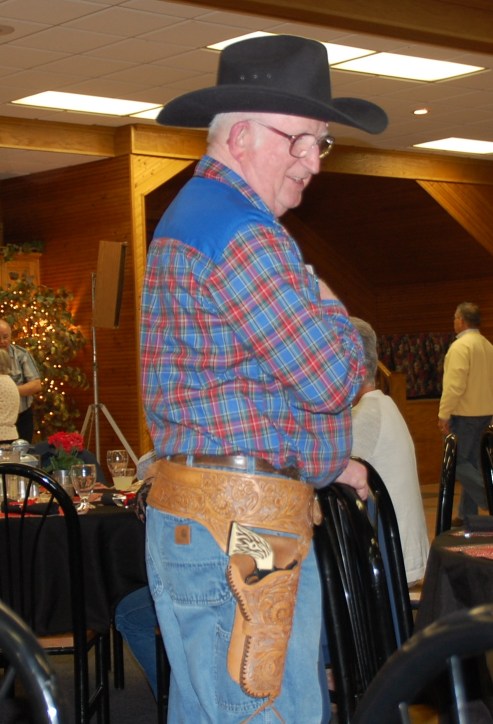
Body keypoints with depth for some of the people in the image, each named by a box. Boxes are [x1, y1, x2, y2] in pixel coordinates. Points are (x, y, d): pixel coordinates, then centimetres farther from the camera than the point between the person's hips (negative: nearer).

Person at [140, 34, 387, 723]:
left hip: (195, 520, 11)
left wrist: (324, 461, 25)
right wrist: (329, 308, 4)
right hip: (241, 533, -11)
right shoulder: (242, 234, -16)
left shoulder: (190, 215, 20)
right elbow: (332, 377, -17)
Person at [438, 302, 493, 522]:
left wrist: (443, 415, -17)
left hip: (464, 414, -8)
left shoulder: (460, 346, -16)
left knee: (457, 461, -2)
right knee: (471, 462, 12)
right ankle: (467, 514, 15)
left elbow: (454, 385, -22)